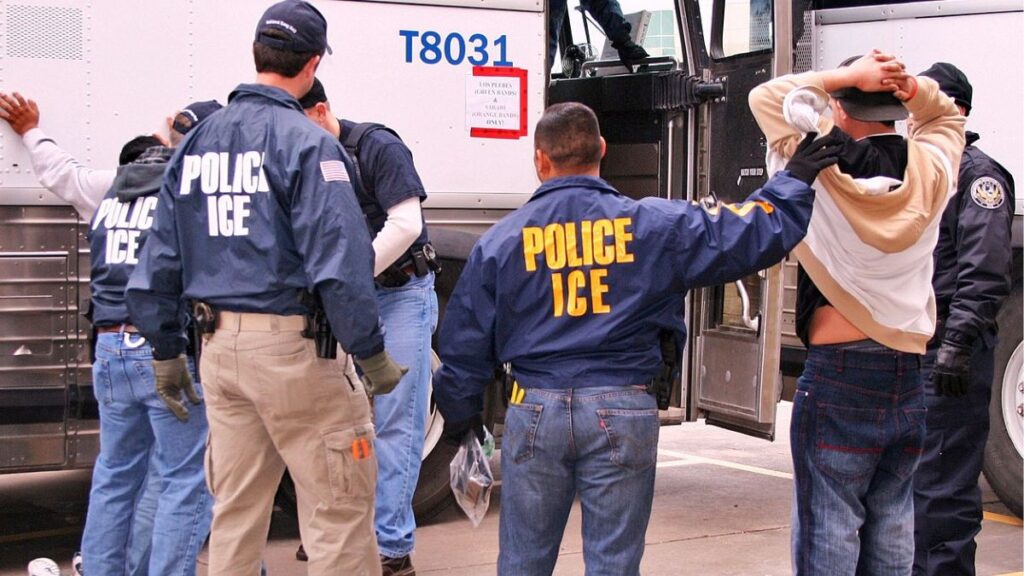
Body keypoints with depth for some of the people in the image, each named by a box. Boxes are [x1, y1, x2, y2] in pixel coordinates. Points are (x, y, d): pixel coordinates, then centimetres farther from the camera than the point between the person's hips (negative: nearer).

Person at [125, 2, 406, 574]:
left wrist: (166, 351, 19)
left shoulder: (196, 142, 11)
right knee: (339, 506, 1)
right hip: (291, 343, -7)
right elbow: (340, 263, -18)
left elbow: (160, 260, 12)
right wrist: (372, 354, -11)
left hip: (220, 348, 7)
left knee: (236, 510, 15)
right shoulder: (307, 142, -10)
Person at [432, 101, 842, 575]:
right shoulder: (652, 225, -1)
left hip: (536, 411, 1)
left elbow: (465, 343, 7)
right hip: (624, 411, 0)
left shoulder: (501, 241, 2)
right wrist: (795, 180, 14)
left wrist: (460, 414, 20)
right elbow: (752, 234, 0)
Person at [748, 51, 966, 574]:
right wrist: (910, 88, 1)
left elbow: (766, 97, 1)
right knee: (891, 522, 13)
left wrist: (847, 77, -4)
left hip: (837, 378, -4)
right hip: (908, 377, 4)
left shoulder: (824, 168, -11)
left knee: (828, 528, 1)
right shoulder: (929, 169, -2)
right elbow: (946, 117, 20)